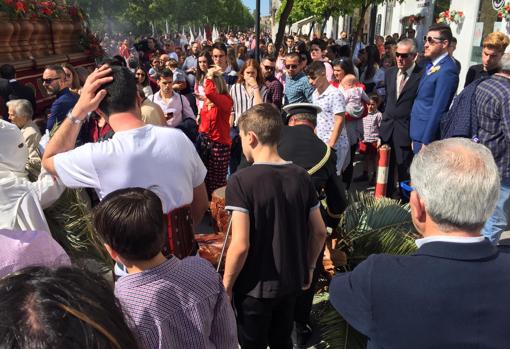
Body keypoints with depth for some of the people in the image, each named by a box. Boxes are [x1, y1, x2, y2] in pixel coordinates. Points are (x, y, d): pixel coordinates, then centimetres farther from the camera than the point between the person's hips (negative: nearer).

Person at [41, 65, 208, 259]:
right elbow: (201, 204, -1)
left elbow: (49, 159, 2)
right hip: (186, 257, 3)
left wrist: (78, 110, -8)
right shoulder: (178, 138, -12)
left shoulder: (97, 157, -21)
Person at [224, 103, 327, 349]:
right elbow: (319, 232, 1)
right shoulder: (301, 177, -5)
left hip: (255, 287, -5)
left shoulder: (241, 181, -21)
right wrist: (309, 267, 15)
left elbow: (240, 245, -24)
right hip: (292, 281, 5)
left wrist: (226, 284, -9)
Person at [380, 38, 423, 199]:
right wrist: (384, 122, 16)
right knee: (386, 168, 16)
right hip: (387, 129, 6)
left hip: (407, 132, -6)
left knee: (404, 171, 4)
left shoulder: (422, 76, -12)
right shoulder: (389, 73, 8)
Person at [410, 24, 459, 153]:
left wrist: (426, 142, -19)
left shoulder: (447, 70, -18)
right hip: (418, 133, 8)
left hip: (427, 134, -8)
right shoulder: (432, 65, 11)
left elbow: (438, 110, -20)